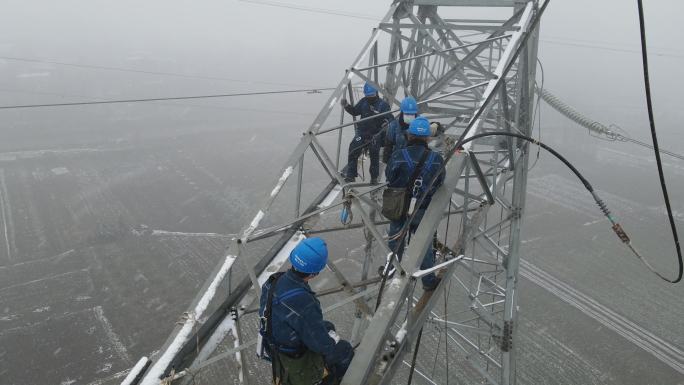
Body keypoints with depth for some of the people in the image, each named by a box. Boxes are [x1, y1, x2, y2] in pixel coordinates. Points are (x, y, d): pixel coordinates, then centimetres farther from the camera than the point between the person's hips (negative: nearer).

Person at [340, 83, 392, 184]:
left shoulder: (383, 105, -9)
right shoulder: (363, 102, 3)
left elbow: (390, 119, -13)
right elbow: (355, 111, 14)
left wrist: (386, 122, -36)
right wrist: (346, 105, -3)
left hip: (375, 135, -2)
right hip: (362, 133, 2)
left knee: (374, 157, 11)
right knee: (353, 151, -14)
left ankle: (374, 178, 30)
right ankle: (350, 175, -6)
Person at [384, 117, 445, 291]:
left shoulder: (398, 156, -22)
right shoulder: (437, 160, -15)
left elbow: (389, 179, -10)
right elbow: (439, 185, -3)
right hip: (423, 211, 1)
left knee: (395, 241, 22)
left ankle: (392, 271, 43)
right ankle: (429, 280, 30)